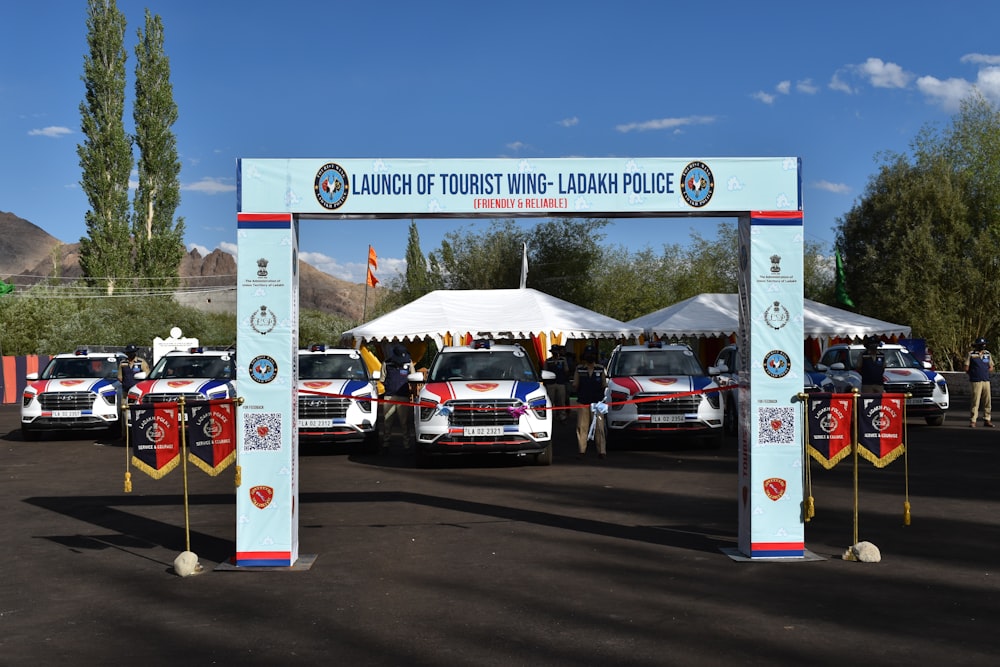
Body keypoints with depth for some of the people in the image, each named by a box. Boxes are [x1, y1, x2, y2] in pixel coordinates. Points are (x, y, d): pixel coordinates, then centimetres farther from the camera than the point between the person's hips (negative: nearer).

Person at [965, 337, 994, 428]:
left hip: (986, 381, 5)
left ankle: (987, 420, 13)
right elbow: (966, 369, 1)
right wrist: (974, 373, 0)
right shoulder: (971, 354, 0)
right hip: (976, 381, -5)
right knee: (975, 401, -7)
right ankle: (973, 421, -3)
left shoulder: (988, 354, 13)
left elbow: (991, 368, 17)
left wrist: (984, 372, 4)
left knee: (988, 402, 4)